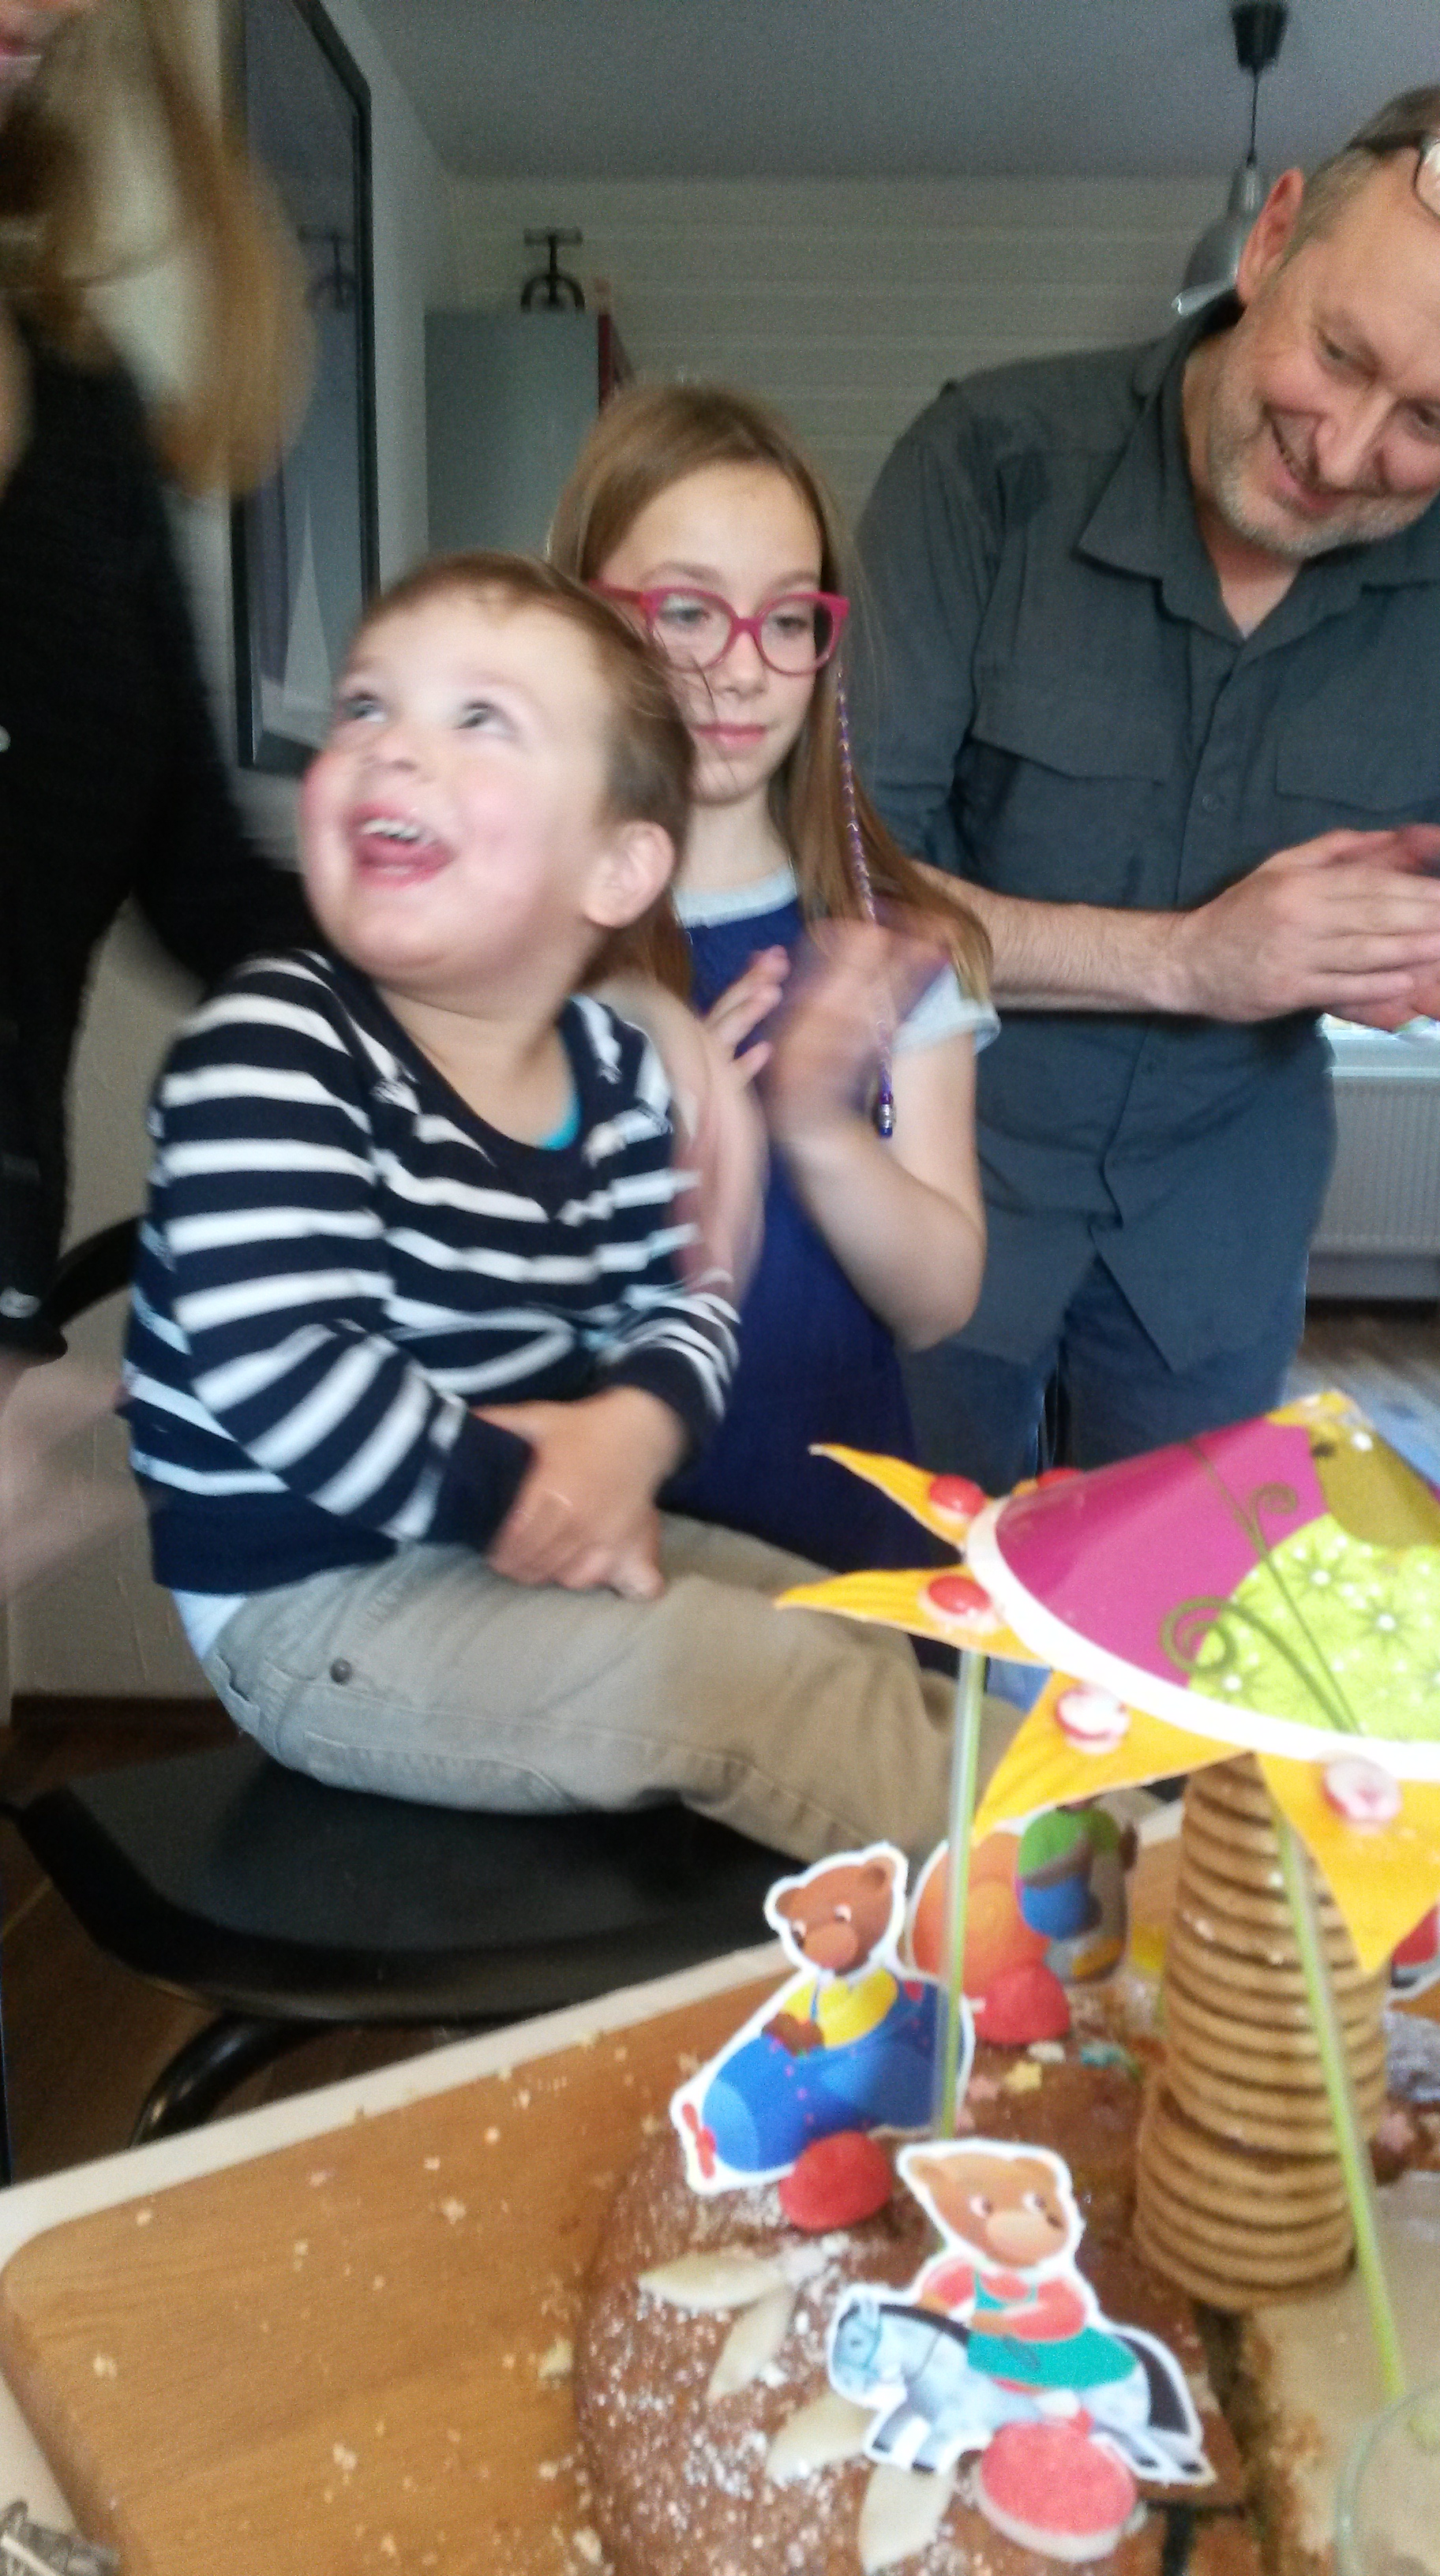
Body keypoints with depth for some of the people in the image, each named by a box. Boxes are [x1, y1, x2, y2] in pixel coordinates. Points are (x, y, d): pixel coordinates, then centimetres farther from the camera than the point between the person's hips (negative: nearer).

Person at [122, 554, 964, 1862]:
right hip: (309, 1597, -8)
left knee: (868, 1640, 11)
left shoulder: (612, 1067, 0)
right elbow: (276, 1365, -29)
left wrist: (634, 1428, -15)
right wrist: (521, 1486, -21)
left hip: (531, 1541, 8)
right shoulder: (273, 1048, -20)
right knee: (792, 1686, -15)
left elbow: (682, 1303, 7)